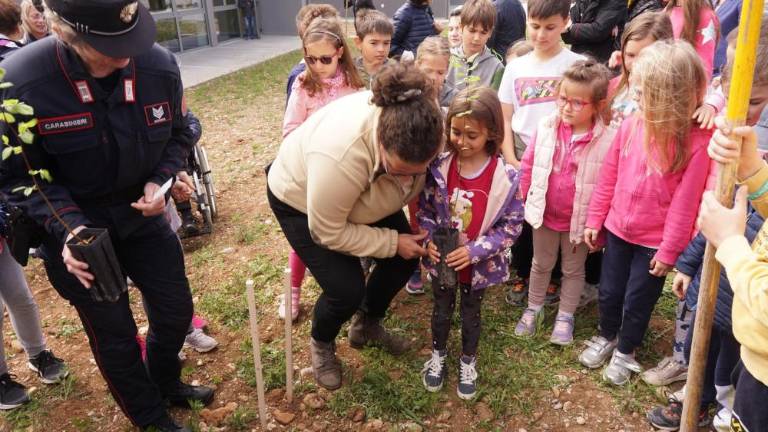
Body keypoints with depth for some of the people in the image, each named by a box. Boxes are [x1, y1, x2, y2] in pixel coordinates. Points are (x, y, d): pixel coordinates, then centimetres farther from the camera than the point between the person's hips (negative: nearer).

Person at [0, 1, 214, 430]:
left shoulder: (159, 65, -16)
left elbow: (178, 133, 1)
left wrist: (161, 181, -16)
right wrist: (67, 226, -28)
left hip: (142, 214, 4)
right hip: (75, 226, -3)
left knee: (176, 312, 16)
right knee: (114, 335, 11)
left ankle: (167, 384, 49)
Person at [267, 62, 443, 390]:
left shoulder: (420, 125, -29)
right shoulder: (340, 155, -45)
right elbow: (328, 233, -29)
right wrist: (392, 242, -23)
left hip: (363, 197, 6)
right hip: (300, 198, -5)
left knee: (405, 260, 1)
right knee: (347, 290, -13)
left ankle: (367, 326, 29)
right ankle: (321, 344, 22)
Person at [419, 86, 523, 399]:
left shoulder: (506, 177, -21)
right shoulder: (439, 166, -15)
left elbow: (512, 225, -15)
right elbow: (425, 208, -3)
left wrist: (474, 251, -22)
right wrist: (430, 239, -19)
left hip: (478, 263, -1)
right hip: (442, 258, 2)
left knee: (471, 313, 22)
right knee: (442, 309, 23)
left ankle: (468, 361, 46)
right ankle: (438, 355, 48)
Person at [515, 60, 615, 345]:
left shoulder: (608, 139, -19)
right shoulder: (546, 127, -10)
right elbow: (528, 165, 1)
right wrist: (526, 199, 5)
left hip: (580, 220, -2)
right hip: (544, 214, 3)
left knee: (573, 270, 18)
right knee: (541, 265, 21)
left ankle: (565, 317, 37)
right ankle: (533, 309, 41)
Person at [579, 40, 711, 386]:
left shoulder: (697, 141, -21)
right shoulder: (630, 126, -9)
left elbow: (686, 202, -16)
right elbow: (608, 176, 1)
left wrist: (670, 250, -11)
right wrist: (594, 220, 5)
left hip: (655, 240, -4)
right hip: (617, 229, 4)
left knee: (637, 302, 13)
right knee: (608, 293, 19)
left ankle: (625, 352, 39)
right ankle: (606, 337, 46)